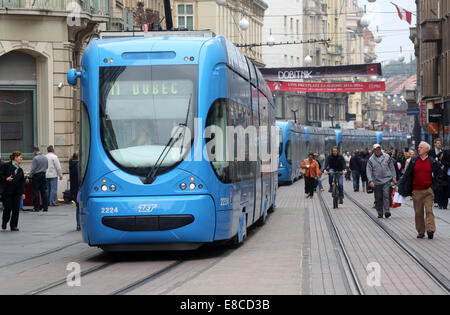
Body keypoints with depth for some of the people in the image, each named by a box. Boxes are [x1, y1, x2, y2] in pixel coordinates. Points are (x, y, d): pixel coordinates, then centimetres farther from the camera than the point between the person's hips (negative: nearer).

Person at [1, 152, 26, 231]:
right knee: (8, 208, -3)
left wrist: (23, 192, 4)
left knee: (16, 208, 0)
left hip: (17, 192, 4)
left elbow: (22, 181, 9)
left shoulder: (20, 168, 9)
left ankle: (14, 226, 6)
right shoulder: (7, 166, -4)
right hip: (8, 191, -4)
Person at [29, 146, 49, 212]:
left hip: (36, 176, -6)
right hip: (43, 175, 6)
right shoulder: (45, 157, 6)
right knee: (43, 192, 9)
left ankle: (37, 207, 1)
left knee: (35, 192, 1)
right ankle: (45, 207, 9)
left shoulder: (35, 158, -14)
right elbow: (47, 167, 16)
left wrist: (29, 176, -9)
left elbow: (33, 169, -15)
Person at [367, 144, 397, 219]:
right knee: (378, 198, 5)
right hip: (376, 181, 1)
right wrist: (370, 181, -11)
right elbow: (369, 171, 1)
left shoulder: (387, 157, 7)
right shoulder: (371, 160, 3)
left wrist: (394, 178, 9)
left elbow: (392, 168, 13)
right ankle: (380, 213, 15)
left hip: (386, 180, -1)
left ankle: (386, 211, -19)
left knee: (386, 196, -14)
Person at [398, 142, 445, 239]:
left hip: (428, 191, -2)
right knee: (418, 212, 5)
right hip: (416, 191, 2)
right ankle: (420, 232, 13)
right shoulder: (414, 161, 5)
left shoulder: (432, 162, 2)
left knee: (429, 210, -12)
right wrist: (401, 187, 6)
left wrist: (434, 186, -1)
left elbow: (438, 175, 9)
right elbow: (407, 175, 9)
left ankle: (430, 229, -18)